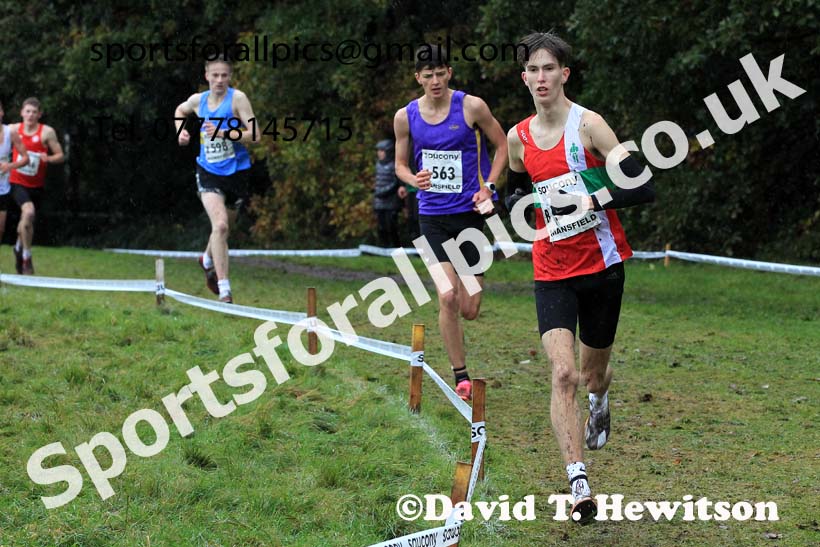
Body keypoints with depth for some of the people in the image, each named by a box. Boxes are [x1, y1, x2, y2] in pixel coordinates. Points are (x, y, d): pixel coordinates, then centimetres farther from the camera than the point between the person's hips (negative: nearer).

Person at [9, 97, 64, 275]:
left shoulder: (47, 132, -7)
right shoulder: (14, 130, -1)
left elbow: (60, 155, -6)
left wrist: (48, 158, -26)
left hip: (36, 185, 1)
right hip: (17, 182, -1)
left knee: (26, 220, 14)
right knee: (28, 211, -26)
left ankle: (19, 248, 46)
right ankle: (26, 258, -17)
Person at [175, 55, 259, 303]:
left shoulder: (237, 98, -10)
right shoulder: (198, 100, 1)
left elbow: (254, 135, -16)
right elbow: (180, 110, 26)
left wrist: (223, 133, -27)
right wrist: (181, 131, 7)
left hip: (236, 171, 0)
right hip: (208, 173, 0)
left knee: (222, 225, 17)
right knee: (220, 225, -20)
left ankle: (208, 259, 52)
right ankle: (224, 289, -20)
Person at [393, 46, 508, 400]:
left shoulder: (471, 107, -6)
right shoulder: (405, 117, 0)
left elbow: (502, 144, 6)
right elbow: (400, 164, 12)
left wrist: (488, 186, -6)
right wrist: (414, 180, -11)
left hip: (470, 212, -1)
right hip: (433, 215, 1)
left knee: (469, 311, 0)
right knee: (447, 299, -12)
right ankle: (460, 376, 2)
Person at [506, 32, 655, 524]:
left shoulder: (588, 125, -10)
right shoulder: (518, 138, 3)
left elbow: (643, 189, -12)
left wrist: (588, 199, -23)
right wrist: (518, 202, -2)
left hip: (602, 264, -2)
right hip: (552, 272, 2)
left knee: (593, 372, 15)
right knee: (563, 374, -16)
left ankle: (600, 401, 54)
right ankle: (579, 485, -18)